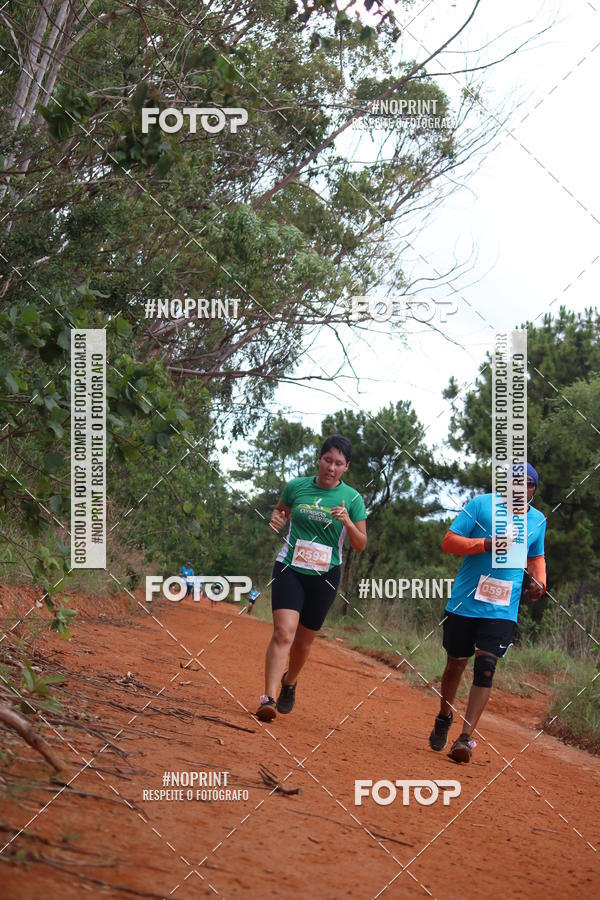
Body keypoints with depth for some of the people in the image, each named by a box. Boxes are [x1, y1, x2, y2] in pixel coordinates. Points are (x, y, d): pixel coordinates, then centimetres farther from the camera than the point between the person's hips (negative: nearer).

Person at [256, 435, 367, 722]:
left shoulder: (352, 499, -1)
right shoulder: (296, 486, 0)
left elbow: (361, 546, 1)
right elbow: (280, 510, 20)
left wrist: (348, 522, -18)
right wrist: (276, 518, -4)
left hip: (324, 577, 1)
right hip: (289, 569, -1)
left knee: (304, 640, 11)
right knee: (284, 631, -20)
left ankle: (289, 682, 41)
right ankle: (268, 698, -27)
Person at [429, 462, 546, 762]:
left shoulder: (538, 521, 9)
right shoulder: (481, 504, -4)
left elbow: (536, 557, 25)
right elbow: (449, 541, -7)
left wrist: (539, 581, 4)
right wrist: (486, 544, -20)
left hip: (503, 611, 1)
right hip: (464, 603, -1)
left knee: (486, 667, -12)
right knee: (456, 663, 10)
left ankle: (466, 738, -15)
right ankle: (443, 720, 36)